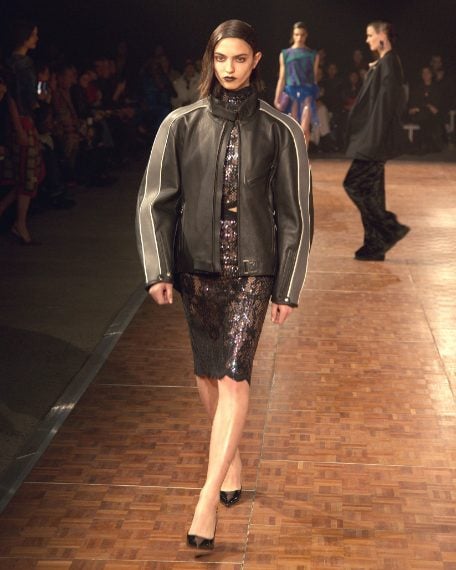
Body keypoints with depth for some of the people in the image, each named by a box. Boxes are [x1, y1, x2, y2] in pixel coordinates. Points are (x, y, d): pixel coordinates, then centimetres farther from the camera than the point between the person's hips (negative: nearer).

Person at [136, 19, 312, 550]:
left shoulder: (280, 131, -3)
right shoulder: (181, 125, 0)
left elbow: (294, 214, 1)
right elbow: (156, 201, 0)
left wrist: (287, 288, 0)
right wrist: (158, 270, -9)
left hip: (251, 271, -2)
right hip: (196, 267, 3)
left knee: (233, 375, -12)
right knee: (206, 372, 13)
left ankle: (207, 499, -12)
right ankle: (231, 457, 37)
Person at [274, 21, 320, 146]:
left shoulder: (313, 55, 8)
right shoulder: (285, 54, 7)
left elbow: (314, 78, 10)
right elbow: (282, 78, 7)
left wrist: (315, 95, 8)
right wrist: (277, 99, 3)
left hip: (307, 93, 0)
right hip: (291, 93, 1)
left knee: (305, 129, -13)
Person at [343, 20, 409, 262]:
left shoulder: (389, 63, -14)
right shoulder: (382, 64, 15)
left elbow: (387, 101, -20)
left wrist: (375, 140, -22)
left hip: (377, 139, -10)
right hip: (371, 137, 10)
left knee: (354, 184, -8)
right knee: (370, 189, 8)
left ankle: (392, 229, -2)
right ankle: (375, 246, 10)